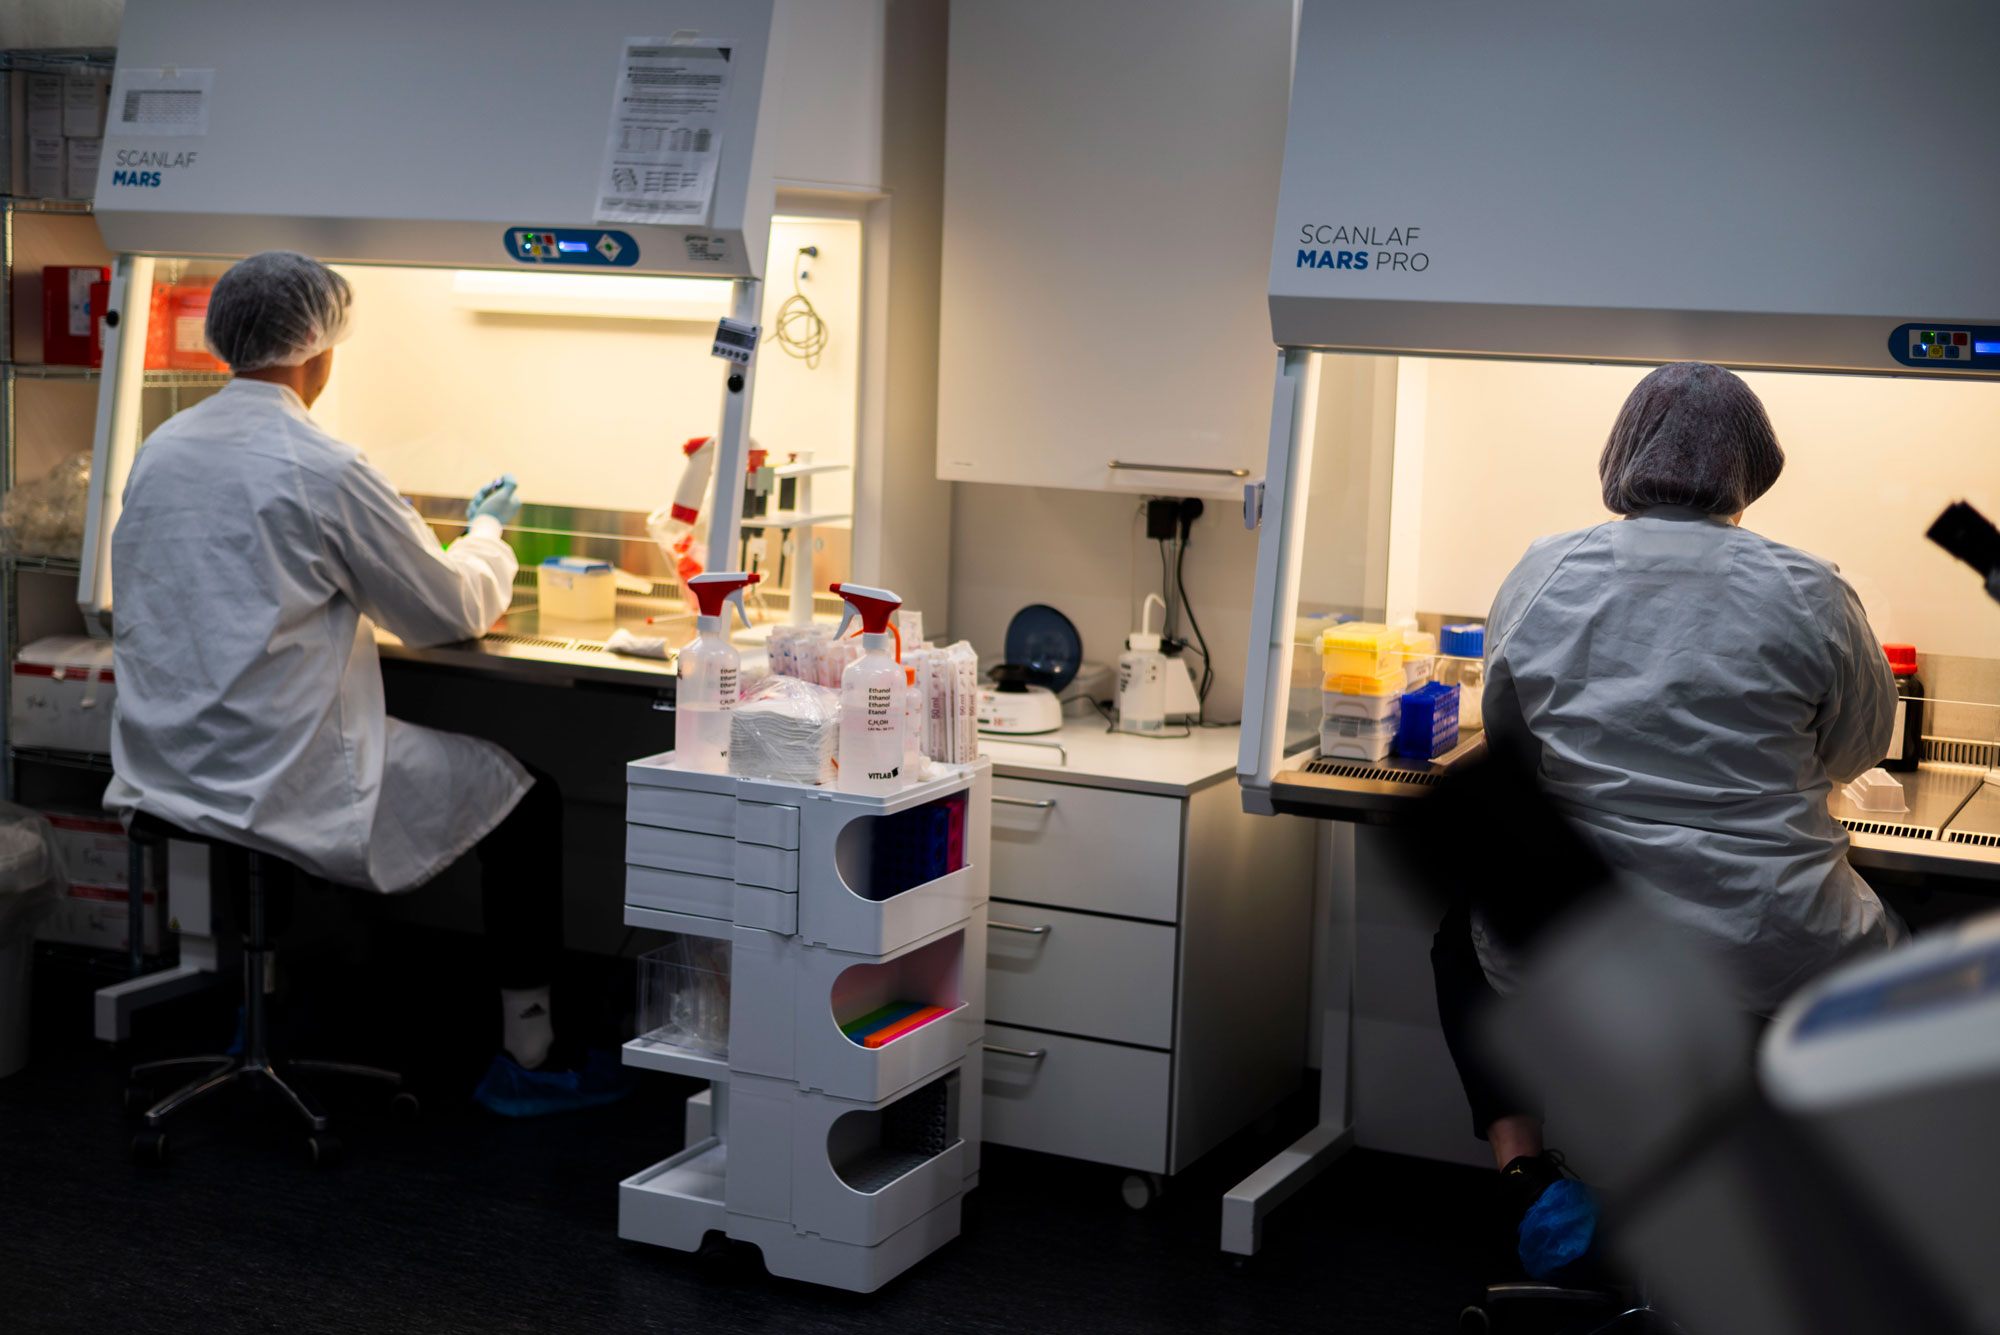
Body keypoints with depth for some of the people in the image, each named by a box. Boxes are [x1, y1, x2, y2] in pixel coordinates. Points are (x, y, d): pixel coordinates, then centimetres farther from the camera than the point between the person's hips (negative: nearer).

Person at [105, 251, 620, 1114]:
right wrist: (486, 533, 16)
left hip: (159, 775, 8)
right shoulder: (325, 470, -17)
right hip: (283, 788, -8)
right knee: (527, 795, 8)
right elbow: (453, 609, -5)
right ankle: (528, 1046, 14)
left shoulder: (160, 450, 6)